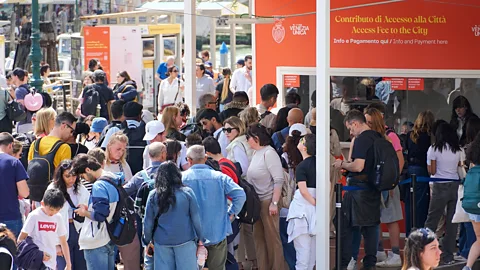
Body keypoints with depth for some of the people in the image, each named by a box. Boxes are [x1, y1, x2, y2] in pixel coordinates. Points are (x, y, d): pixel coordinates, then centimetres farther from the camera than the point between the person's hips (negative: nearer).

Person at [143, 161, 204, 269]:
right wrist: (200, 239, 8)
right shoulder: (187, 192, -5)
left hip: (161, 241, 1)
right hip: (185, 240, -1)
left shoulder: (153, 195, -1)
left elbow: (148, 221, 3)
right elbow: (196, 218, -2)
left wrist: (147, 241, 16)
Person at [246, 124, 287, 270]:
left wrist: (274, 203, -18)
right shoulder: (256, 154, 10)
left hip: (268, 201, -8)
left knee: (272, 237, -2)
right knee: (259, 238, 11)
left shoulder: (269, 153, -12)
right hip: (256, 202, 8)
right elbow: (252, 179, 12)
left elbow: (278, 180, -16)